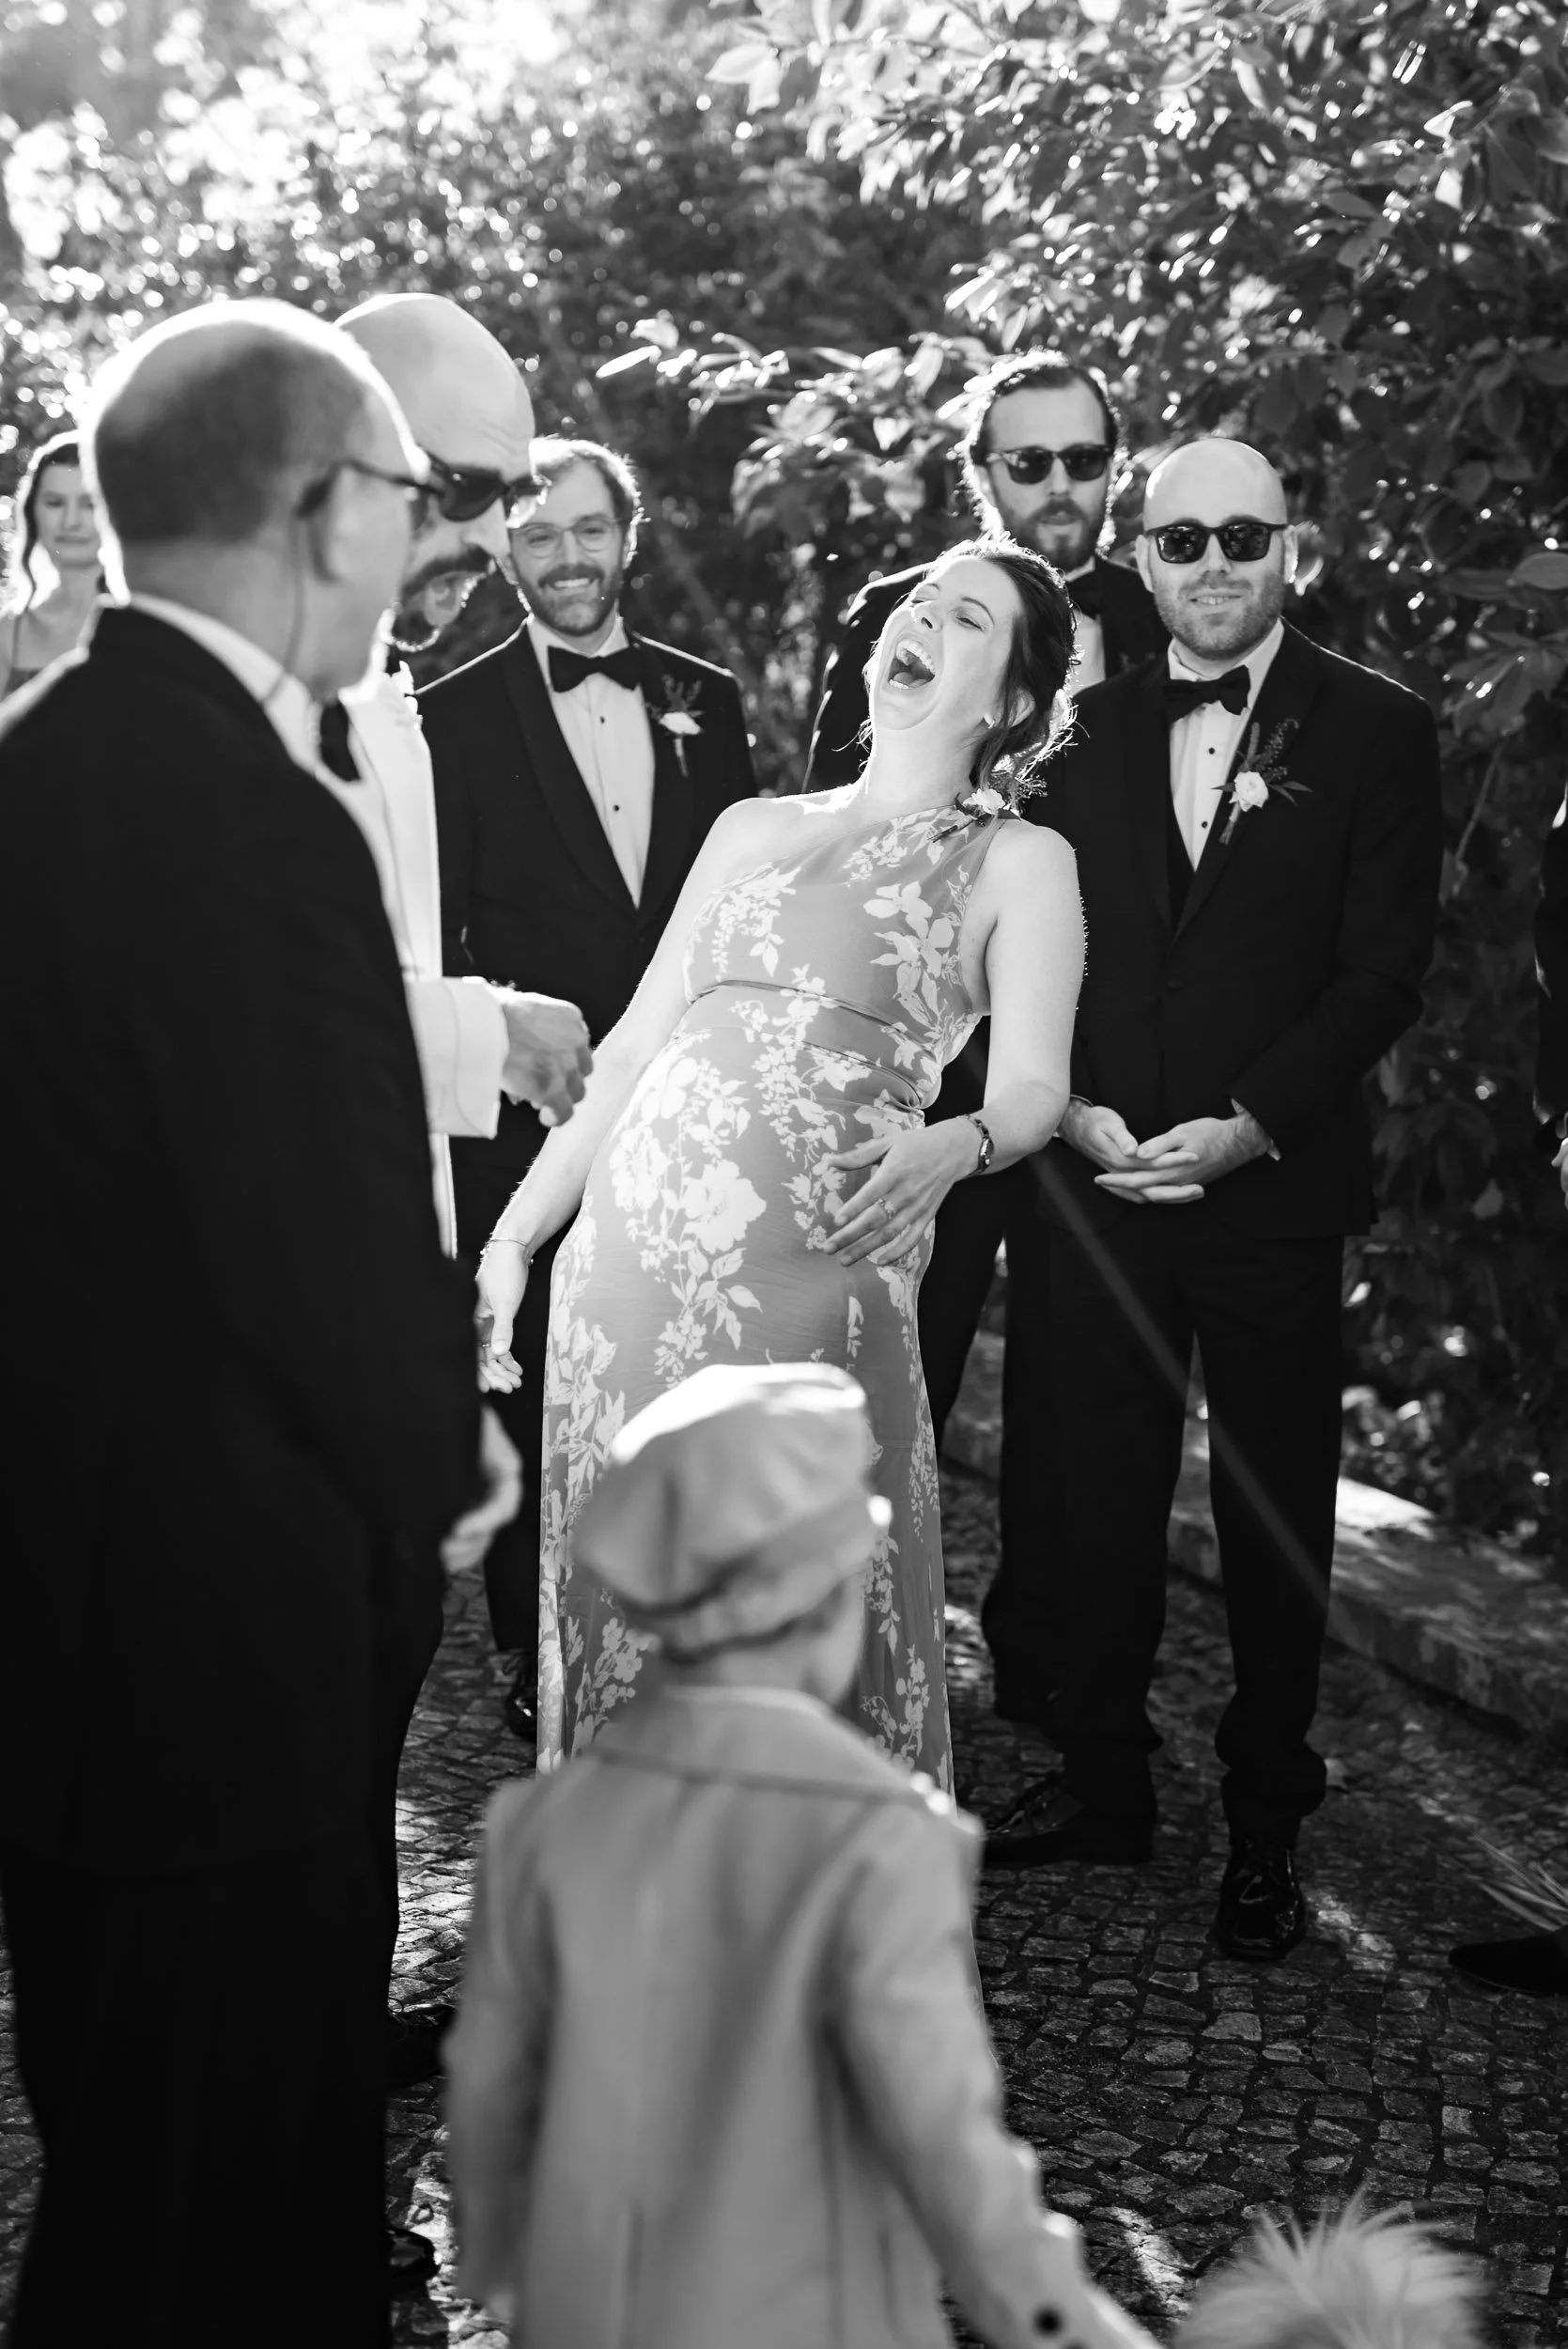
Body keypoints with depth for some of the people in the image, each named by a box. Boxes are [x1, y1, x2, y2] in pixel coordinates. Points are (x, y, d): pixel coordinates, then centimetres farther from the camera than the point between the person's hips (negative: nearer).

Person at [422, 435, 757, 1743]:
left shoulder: (707, 700, 11)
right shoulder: (457, 715, 1)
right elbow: (433, 932, 0)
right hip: (530, 1109, -2)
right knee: (534, 1388, 4)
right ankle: (539, 1665, 18)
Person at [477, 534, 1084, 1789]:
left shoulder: (1022, 863, 7)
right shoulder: (754, 827, 19)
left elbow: (1034, 1083, -5)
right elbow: (631, 1046, 18)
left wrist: (953, 1146, -27)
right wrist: (515, 1234, 12)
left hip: (811, 1270, -4)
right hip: (633, 1249, 4)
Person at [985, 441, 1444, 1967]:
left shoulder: (1375, 732, -1)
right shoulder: (1090, 727, 9)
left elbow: (1382, 971, -5)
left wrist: (1247, 1127, -15)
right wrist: (1070, 1106, -7)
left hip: (1274, 1183, -2)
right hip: (1102, 1176, 3)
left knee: (1275, 1514, 6)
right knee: (1098, 1495, 8)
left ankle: (1266, 1829, 18)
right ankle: (1102, 1785, 23)